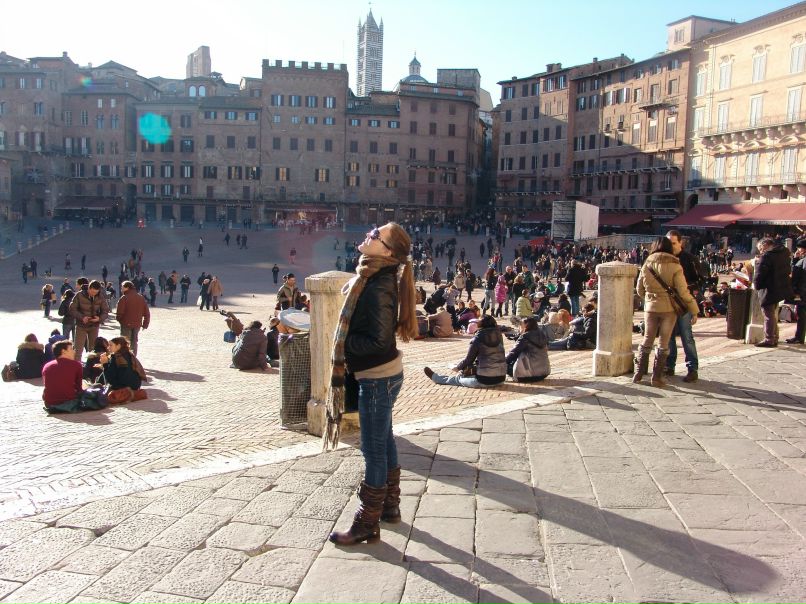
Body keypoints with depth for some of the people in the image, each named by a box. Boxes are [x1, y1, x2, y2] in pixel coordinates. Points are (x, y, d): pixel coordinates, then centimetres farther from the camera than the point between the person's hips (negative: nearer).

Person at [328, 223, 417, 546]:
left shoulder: (378, 288, -24)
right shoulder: (375, 278, 6)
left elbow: (378, 341, -25)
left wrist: (342, 345, -13)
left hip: (378, 377, -10)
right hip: (382, 374, 10)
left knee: (374, 449, 0)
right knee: (383, 441, 20)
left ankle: (367, 525, 12)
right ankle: (390, 506, 36)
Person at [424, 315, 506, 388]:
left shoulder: (478, 338, -8)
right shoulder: (499, 336, 6)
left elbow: (469, 359, -3)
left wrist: (458, 367, 18)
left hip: (485, 380, -4)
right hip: (501, 378, 4)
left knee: (458, 378, 18)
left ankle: (435, 377, 38)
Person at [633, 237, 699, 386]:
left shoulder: (647, 265, 1)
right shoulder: (674, 266, -10)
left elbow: (640, 290, 9)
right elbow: (683, 292, -11)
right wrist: (693, 311, -4)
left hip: (650, 308, 3)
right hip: (669, 308, -3)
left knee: (647, 340, 15)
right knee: (663, 343, 6)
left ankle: (638, 374, 16)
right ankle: (657, 377, 9)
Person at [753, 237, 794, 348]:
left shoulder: (767, 256, -18)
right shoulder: (784, 253, 10)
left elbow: (759, 274, -19)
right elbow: (788, 270, 19)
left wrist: (756, 285, -5)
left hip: (769, 290, -9)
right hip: (782, 288, 9)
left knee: (769, 316, -2)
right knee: (773, 315, 18)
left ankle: (769, 340, 1)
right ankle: (774, 339, 25)